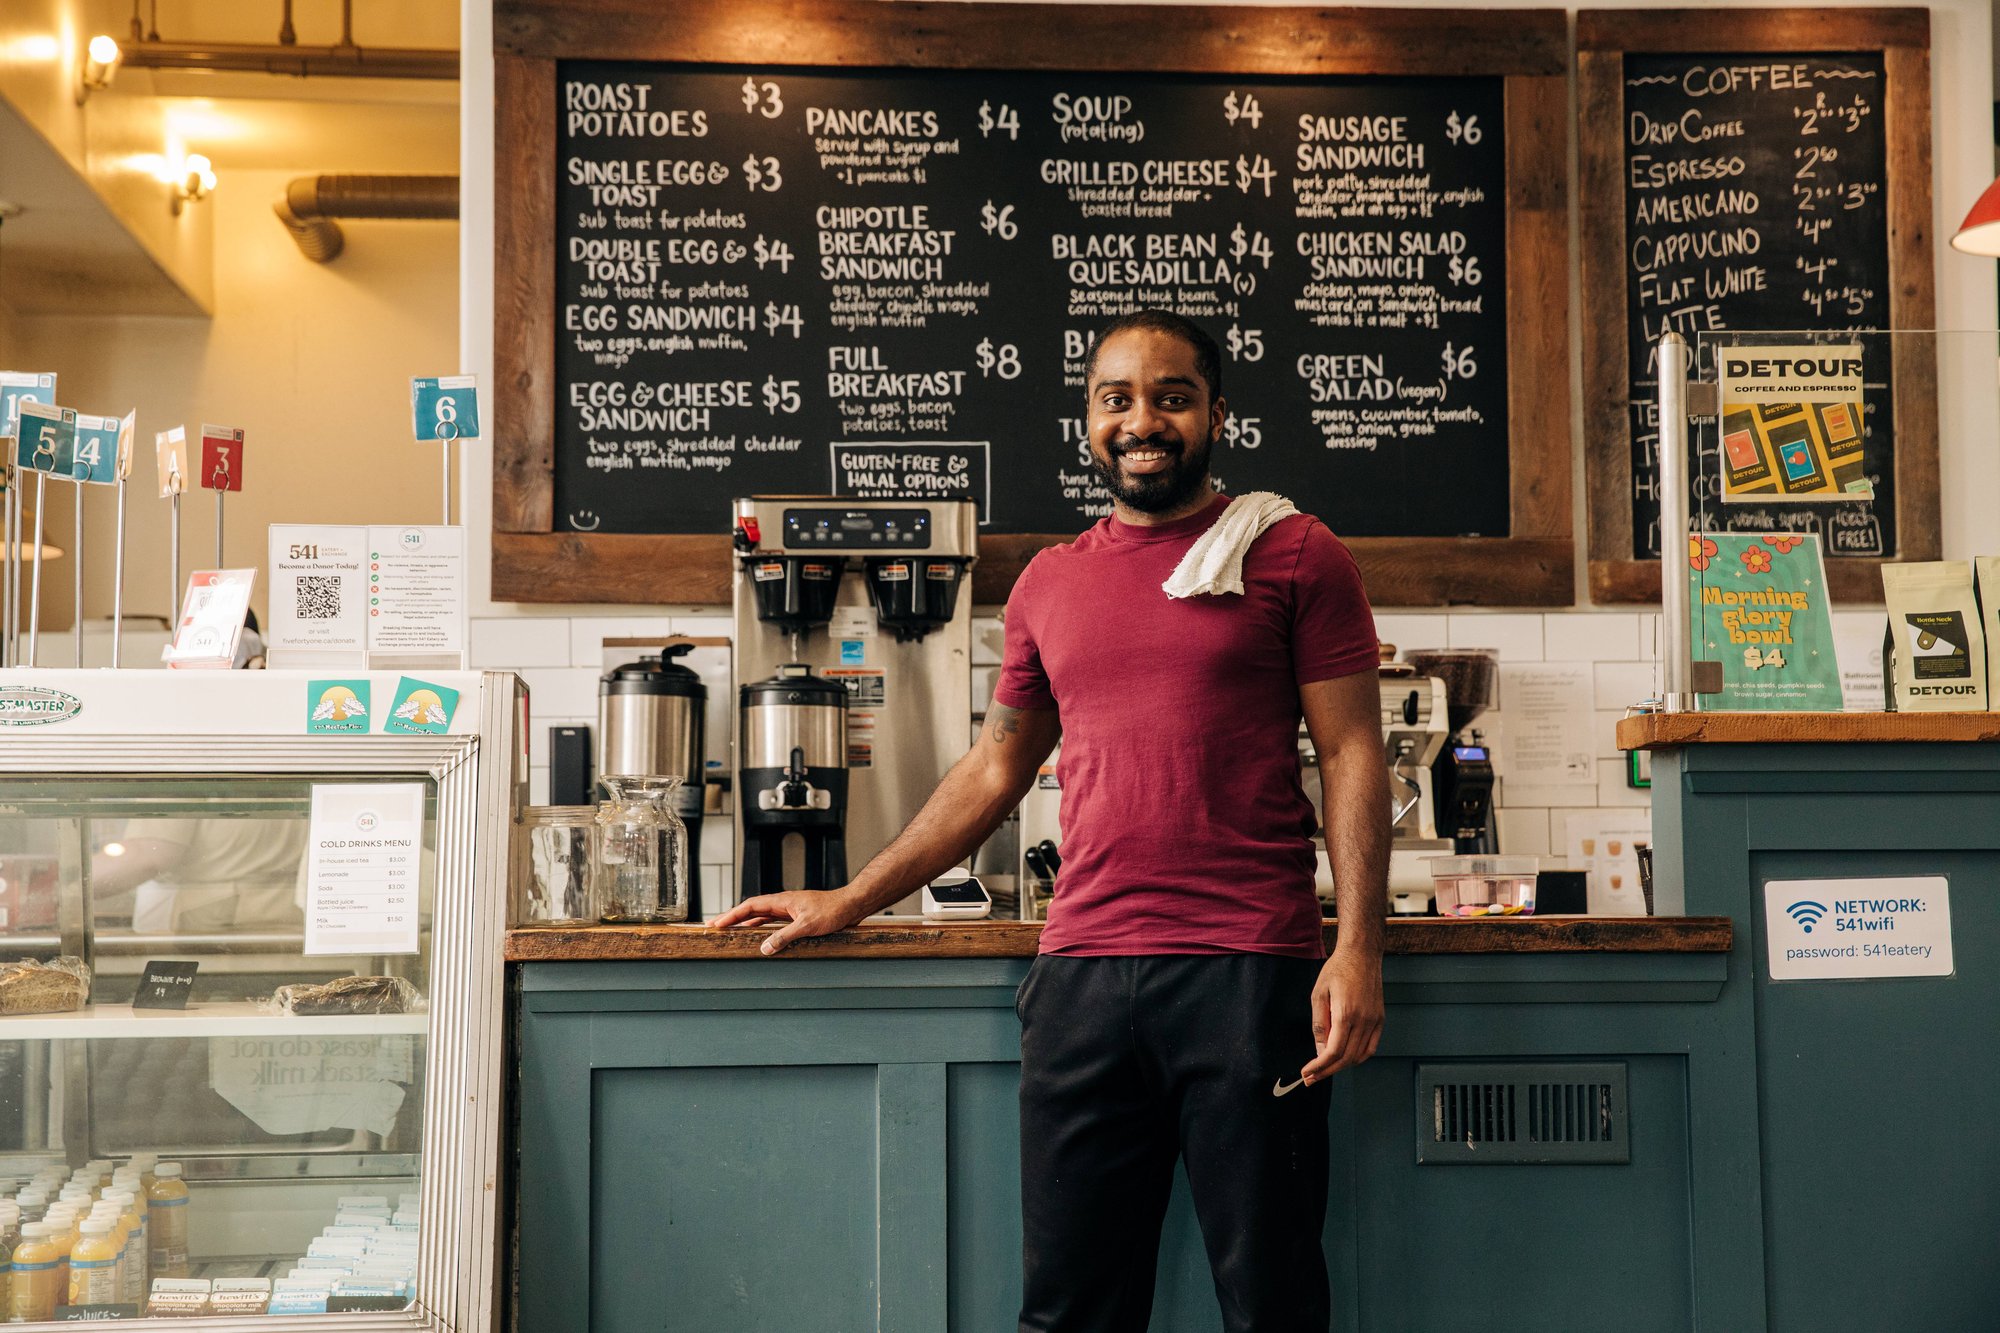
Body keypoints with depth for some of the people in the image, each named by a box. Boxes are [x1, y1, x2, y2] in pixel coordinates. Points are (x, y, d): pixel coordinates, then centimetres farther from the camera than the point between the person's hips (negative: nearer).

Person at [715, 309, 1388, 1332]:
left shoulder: (1294, 554, 4)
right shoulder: (1049, 583, 16)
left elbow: (1352, 756, 1)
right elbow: (994, 771, 22)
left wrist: (1358, 948, -10)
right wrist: (848, 903, 21)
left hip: (1250, 974, -3)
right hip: (1082, 973, 4)